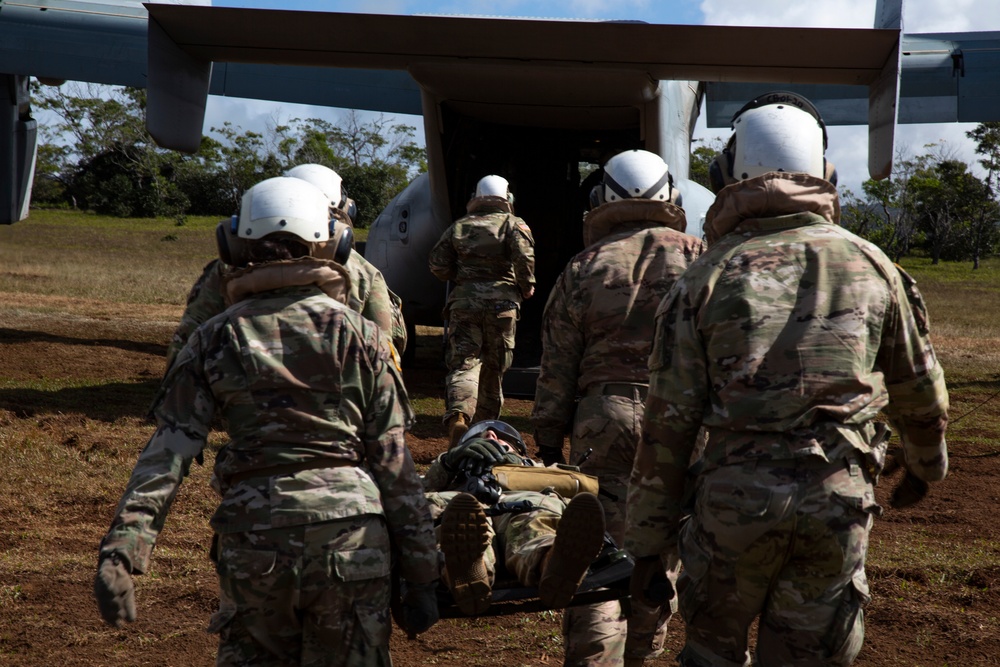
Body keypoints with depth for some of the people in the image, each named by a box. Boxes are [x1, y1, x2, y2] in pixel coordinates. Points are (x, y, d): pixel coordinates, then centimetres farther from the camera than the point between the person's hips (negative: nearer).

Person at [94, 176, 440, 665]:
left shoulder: (214, 340, 4)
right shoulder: (360, 336, 3)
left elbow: (168, 450, -6)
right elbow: (394, 462, 2)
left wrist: (121, 551, -9)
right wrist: (421, 575, 5)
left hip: (253, 536, 1)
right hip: (350, 533, 0)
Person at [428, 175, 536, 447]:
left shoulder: (458, 226, 14)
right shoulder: (513, 224, 6)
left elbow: (438, 265, 8)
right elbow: (524, 256, -12)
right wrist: (527, 286, 2)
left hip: (463, 302, 1)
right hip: (501, 303, -1)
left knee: (463, 362, -7)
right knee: (493, 368, 11)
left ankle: (458, 416, -32)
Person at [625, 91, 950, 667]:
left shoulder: (708, 278, -1)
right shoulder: (871, 265, 6)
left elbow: (669, 422, -2)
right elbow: (919, 389, 16)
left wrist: (648, 541, 5)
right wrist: (927, 464, 36)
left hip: (735, 491, -1)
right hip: (840, 493, 2)